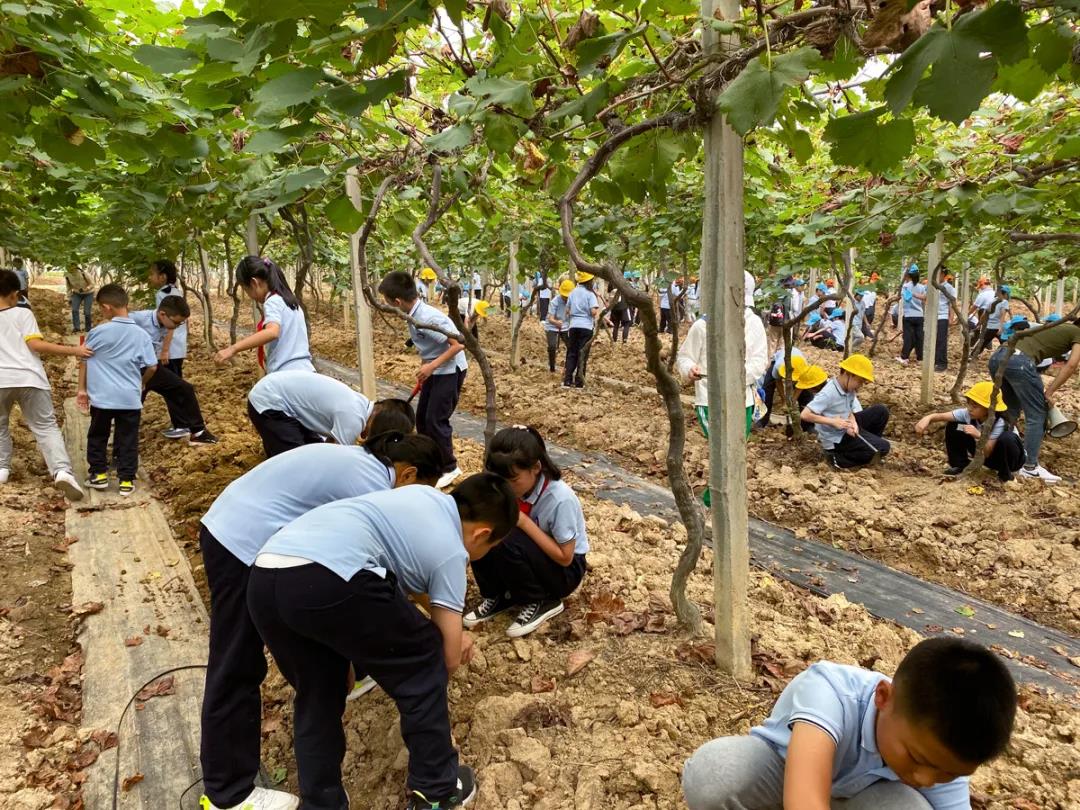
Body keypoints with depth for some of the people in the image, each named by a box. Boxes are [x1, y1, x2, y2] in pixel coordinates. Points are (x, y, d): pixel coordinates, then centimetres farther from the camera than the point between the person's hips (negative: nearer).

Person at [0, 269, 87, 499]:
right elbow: (35, 344, -7)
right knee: (46, 427, -1)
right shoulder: (23, 314, 5)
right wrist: (73, 350, -9)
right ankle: (62, 471, -17)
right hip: (29, 379, -2)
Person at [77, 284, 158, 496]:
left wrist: (82, 389, 14)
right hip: (130, 398, 1)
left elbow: (84, 361, 3)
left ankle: (99, 474, 23)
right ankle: (126, 480, 9)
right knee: (127, 439, 8)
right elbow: (152, 367, -1)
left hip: (102, 397, -1)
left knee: (97, 436, 18)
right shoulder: (142, 335, -2)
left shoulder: (97, 332, -5)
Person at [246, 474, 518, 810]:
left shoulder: (425, 496, 30)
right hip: (325, 580, -8)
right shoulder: (450, 553, 10)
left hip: (262, 581, 8)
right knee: (423, 663, 15)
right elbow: (449, 658, 16)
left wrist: (446, 631, 49)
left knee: (316, 696, 28)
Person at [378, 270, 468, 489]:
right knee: (421, 417, 13)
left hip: (449, 371, -9)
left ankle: (449, 468, 10)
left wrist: (431, 366, -27)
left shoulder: (428, 318, -27)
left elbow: (459, 345, -27)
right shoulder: (413, 315, 0)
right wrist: (424, 371, 17)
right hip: (435, 370, 9)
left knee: (435, 420, -6)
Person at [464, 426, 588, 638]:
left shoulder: (560, 499, -29)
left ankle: (540, 603, -8)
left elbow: (565, 557, -23)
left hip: (564, 570, -5)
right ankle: (496, 597, 1)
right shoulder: (509, 487, -13)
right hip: (529, 558, 6)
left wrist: (525, 522, -30)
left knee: (508, 542, -32)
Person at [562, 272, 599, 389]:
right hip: (586, 327, -4)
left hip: (573, 326, 4)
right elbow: (593, 311, -17)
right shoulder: (590, 294, -7)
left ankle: (567, 381, 6)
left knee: (571, 353, 10)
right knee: (582, 355, 3)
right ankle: (579, 382, 5)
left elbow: (567, 310, 13)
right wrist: (598, 302, 2)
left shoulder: (572, 292, 9)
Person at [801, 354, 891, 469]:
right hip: (835, 439, -8)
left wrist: (852, 422, -18)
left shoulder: (849, 388, -4)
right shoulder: (828, 394, -29)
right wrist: (833, 421, -32)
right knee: (882, 448, -12)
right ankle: (839, 458, -4)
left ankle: (869, 443, 16)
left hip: (846, 430, 8)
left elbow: (849, 411, 5)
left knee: (881, 411, 5)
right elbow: (805, 415, -34)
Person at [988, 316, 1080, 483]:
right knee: (1037, 415, 3)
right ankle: (1030, 467, 4)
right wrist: (1049, 392, 2)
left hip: (997, 356, 8)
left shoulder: (1057, 327, 36)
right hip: (1019, 361, -8)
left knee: (1011, 410, 25)